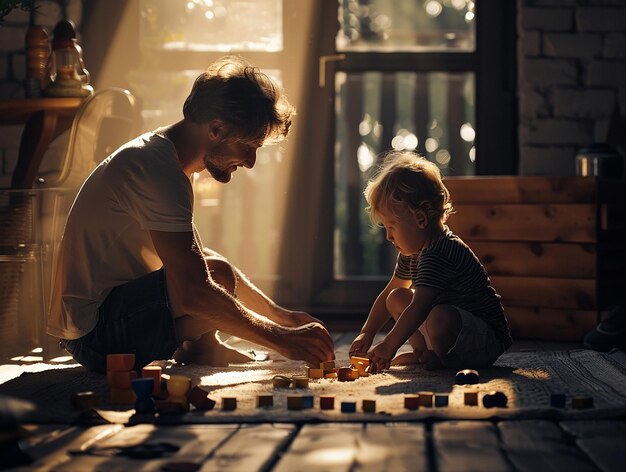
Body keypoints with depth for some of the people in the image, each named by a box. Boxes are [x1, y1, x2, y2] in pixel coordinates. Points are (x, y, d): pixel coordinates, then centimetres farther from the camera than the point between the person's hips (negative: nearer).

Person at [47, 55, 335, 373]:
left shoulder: (156, 153, 11)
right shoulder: (158, 169, -22)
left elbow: (201, 258, 20)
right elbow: (196, 292, -30)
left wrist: (279, 314, 14)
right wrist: (281, 339, -22)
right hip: (95, 335, -11)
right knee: (218, 275, -27)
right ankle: (199, 349, 0)